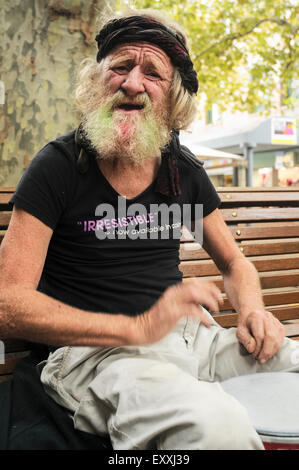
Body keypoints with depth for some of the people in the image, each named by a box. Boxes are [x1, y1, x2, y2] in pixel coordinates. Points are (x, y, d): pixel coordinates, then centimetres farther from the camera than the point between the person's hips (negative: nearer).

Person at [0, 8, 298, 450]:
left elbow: (234, 263, 20)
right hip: (95, 349, -6)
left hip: (189, 337, 6)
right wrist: (138, 328, -22)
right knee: (218, 425, -35)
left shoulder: (184, 170, 8)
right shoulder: (59, 166, -7)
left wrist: (253, 312, -4)